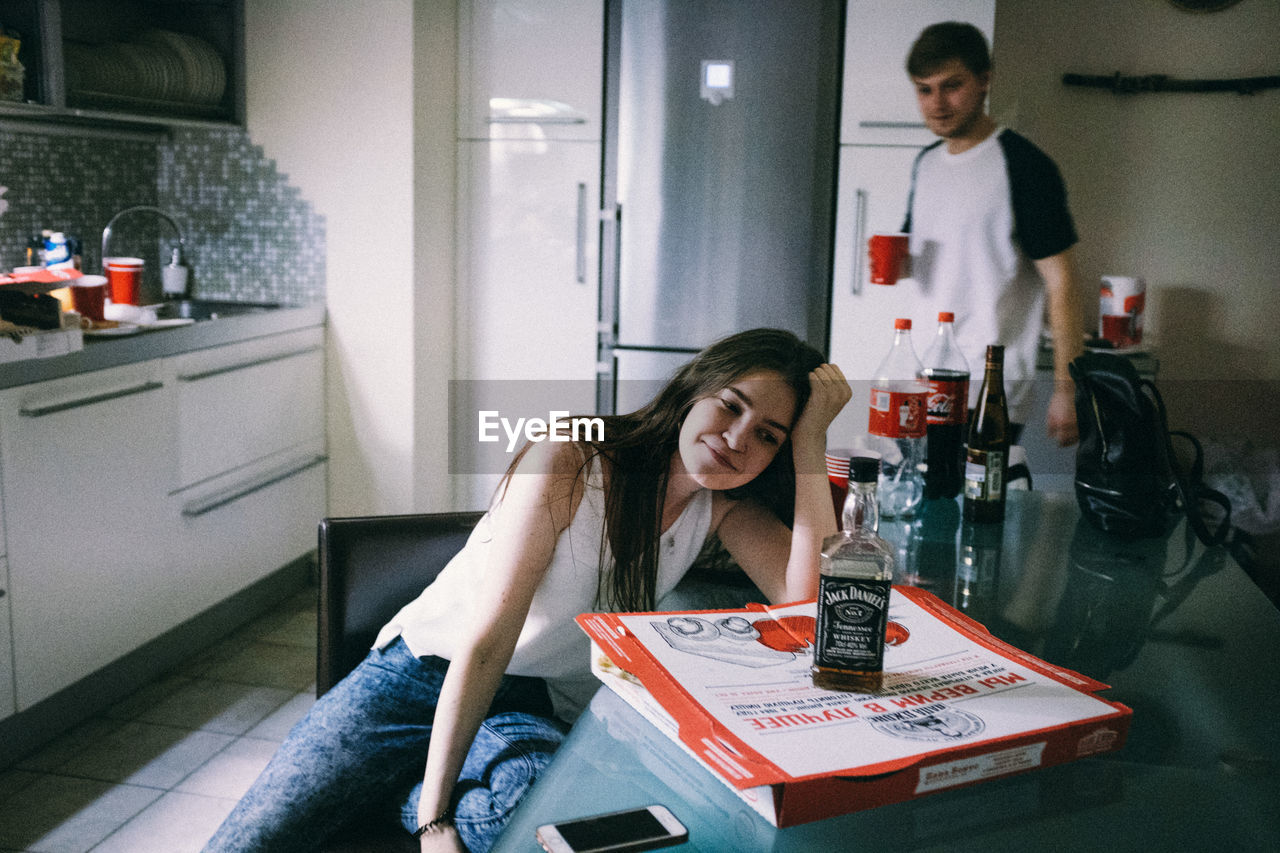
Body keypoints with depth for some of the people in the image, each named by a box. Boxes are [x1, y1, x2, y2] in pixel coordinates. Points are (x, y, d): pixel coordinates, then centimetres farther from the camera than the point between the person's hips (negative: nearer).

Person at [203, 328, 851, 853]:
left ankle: (407, 797, -6)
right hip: (422, 674, -3)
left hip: (542, 713, 3)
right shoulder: (572, 461, -19)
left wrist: (810, 443, -21)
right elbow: (487, 639, -22)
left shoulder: (725, 504, -2)